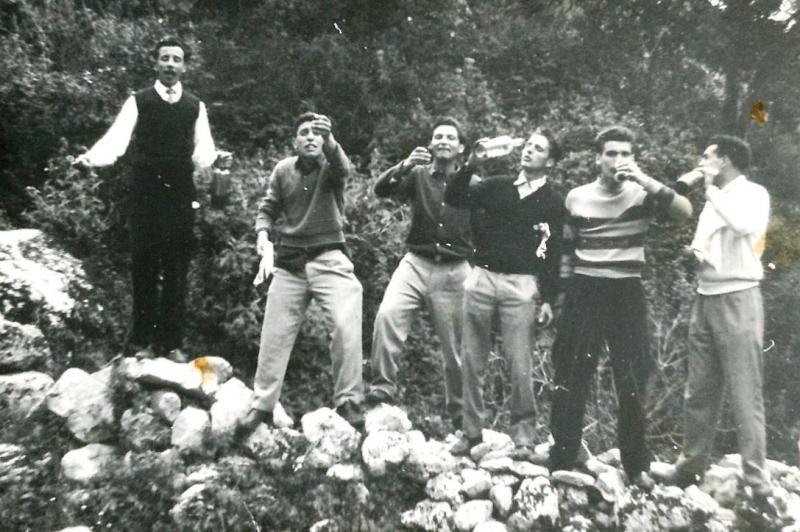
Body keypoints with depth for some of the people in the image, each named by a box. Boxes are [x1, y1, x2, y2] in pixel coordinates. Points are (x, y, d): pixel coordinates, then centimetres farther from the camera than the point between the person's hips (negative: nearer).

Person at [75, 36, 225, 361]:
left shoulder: (195, 106, 9)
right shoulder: (139, 101, 4)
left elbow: (201, 153, 2)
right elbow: (117, 139, -9)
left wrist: (214, 158, -20)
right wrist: (92, 157, -28)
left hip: (181, 195, 2)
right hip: (145, 194, -1)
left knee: (177, 270, 3)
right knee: (145, 267, 2)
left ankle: (172, 342, 11)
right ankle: (142, 341, 11)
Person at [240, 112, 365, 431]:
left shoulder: (330, 168, -2)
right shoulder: (283, 170, 7)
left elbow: (344, 168, -25)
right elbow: (267, 209, 7)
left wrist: (329, 141, -46)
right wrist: (263, 234, -14)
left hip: (328, 258, -3)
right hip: (289, 261, 3)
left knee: (347, 326, -18)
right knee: (274, 334, 5)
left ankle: (348, 404, -5)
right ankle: (261, 406, 17)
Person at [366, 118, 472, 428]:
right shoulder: (418, 175, 5)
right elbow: (381, 190, -12)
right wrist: (404, 165, -27)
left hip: (454, 272, 0)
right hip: (416, 263, 0)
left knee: (455, 348, 6)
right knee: (387, 315, -26)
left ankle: (460, 414, 23)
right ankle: (383, 388, -14)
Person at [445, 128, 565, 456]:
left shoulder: (553, 202, 5)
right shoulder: (497, 186, 11)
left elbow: (552, 253, 0)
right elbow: (453, 198, 1)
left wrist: (549, 298, -6)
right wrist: (471, 164, -11)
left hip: (521, 284, -3)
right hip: (481, 277, 3)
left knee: (519, 363, -3)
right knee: (472, 359, 6)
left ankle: (523, 433, 12)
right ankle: (472, 430, 17)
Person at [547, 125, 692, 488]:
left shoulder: (642, 195, 1)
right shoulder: (577, 197, 5)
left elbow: (685, 211, -15)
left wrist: (644, 179, -20)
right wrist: (560, 293, 8)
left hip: (627, 293, 0)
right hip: (584, 292, 1)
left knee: (632, 382, 6)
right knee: (571, 379, 3)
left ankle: (637, 465, 21)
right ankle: (561, 461, 15)